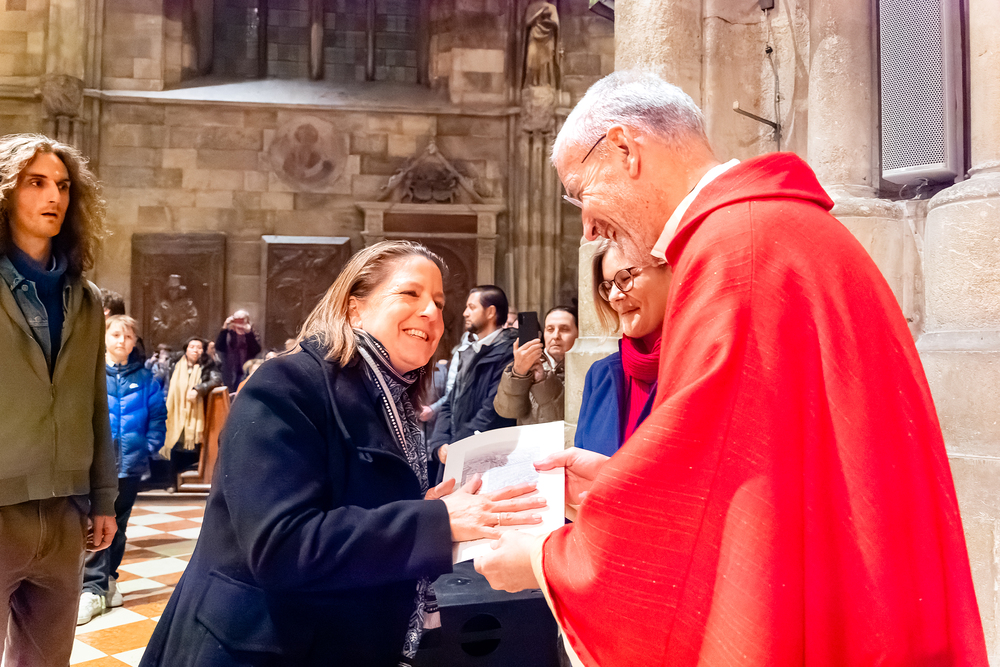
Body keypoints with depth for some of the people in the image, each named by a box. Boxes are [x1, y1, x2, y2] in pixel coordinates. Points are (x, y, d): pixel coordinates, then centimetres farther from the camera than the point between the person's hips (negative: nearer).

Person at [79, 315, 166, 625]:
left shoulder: (144, 379, 3)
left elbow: (157, 417, 8)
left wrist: (149, 447, 0)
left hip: (131, 463, 3)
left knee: (118, 526, 15)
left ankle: (108, 579, 29)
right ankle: (93, 588, -3)